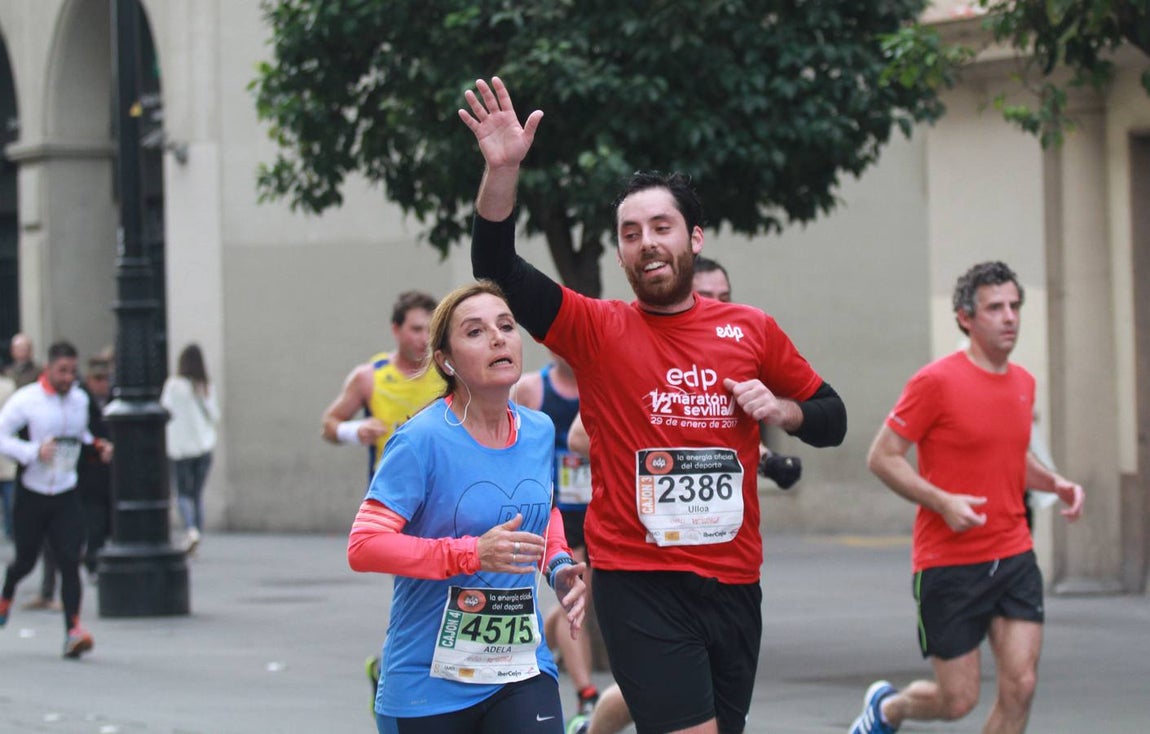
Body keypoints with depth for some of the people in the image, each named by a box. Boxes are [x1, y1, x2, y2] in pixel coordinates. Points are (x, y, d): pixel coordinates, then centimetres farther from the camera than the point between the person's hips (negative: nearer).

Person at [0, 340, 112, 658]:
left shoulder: (80, 399, 5)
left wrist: (97, 445, 4)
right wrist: (34, 451, -24)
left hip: (67, 496, 3)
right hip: (31, 495, -3)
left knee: (70, 561, -12)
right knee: (25, 560, 11)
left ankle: (73, 629, -19)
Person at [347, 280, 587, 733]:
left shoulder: (539, 432, 3)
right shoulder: (422, 440, -15)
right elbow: (363, 547, -19)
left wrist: (558, 564, 3)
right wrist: (472, 554, -26)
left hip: (522, 668, 4)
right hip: (430, 680, -4)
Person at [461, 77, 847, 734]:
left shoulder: (752, 330, 8)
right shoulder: (600, 330, 1)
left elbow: (832, 419, 18)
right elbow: (497, 268, -10)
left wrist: (781, 410, -4)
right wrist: (503, 170, -23)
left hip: (733, 581, 4)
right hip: (639, 581, -4)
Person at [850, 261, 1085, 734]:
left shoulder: (1023, 383, 10)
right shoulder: (937, 381, -12)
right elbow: (882, 457, -10)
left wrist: (1055, 483, 6)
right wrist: (942, 501, -22)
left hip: (1014, 557, 6)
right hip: (948, 564, -6)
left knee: (1020, 686, -6)